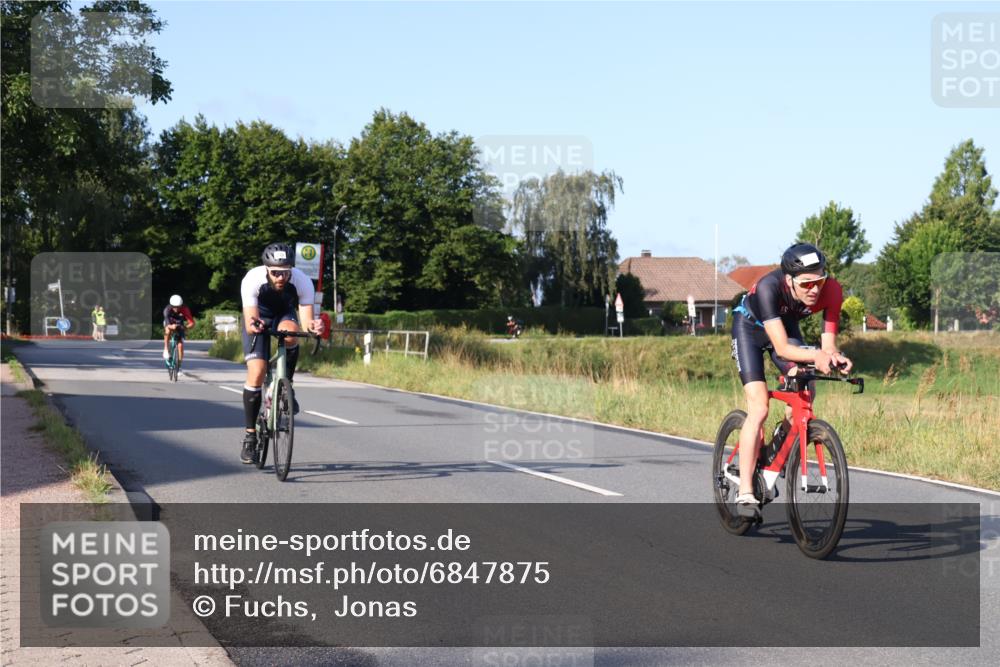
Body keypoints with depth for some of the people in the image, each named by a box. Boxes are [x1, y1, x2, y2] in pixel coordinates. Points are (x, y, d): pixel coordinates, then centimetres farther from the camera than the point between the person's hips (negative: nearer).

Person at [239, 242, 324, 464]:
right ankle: (250, 435, -3)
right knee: (256, 373, -16)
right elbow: (250, 321, -36)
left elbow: (306, 321, -29)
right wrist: (252, 325, -59)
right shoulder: (252, 280, -34)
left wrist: (313, 327, -52)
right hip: (259, 317, -1)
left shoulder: (303, 282, -31)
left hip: (285, 314, 1)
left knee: (290, 333, -36)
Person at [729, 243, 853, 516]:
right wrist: (815, 355, -59)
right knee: (759, 407, -18)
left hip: (786, 325, 4)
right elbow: (781, 347, -43)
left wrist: (834, 357, -48)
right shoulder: (769, 287, -40)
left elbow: (828, 343, -26)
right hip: (750, 327, -4)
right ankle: (745, 492, -16)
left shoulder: (831, 291, -29)